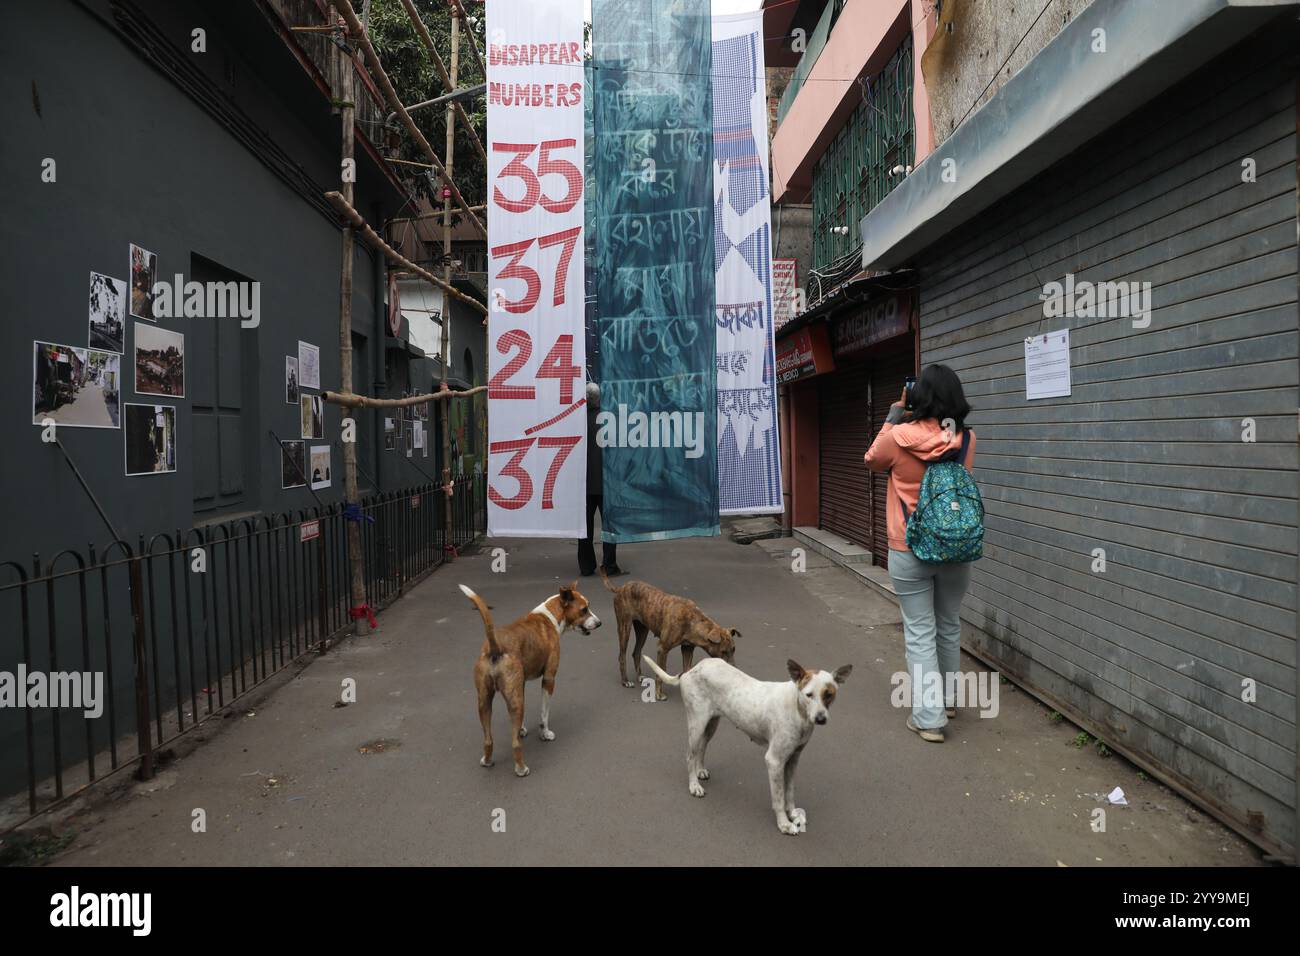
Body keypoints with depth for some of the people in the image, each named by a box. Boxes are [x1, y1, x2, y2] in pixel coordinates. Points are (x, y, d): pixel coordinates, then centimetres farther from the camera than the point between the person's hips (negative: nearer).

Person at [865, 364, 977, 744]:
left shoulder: (898, 437, -14)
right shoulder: (967, 440, -5)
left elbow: (872, 460, 7)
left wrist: (896, 412, 8)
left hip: (910, 552, -3)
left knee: (920, 633, 5)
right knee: (949, 626, 20)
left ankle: (929, 717, 6)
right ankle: (948, 699, 37)